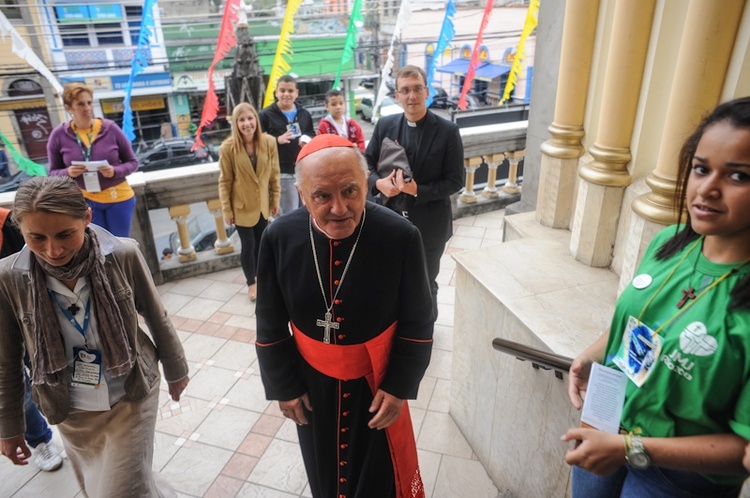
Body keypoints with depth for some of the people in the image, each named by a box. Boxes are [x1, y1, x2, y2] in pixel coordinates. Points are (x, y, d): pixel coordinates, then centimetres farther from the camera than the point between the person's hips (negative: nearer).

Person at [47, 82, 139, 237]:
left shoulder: (110, 128, -9)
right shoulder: (59, 135, -7)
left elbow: (133, 162, -2)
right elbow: (53, 172, 2)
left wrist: (115, 171, -22)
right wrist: (68, 172, -21)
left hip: (119, 198, -1)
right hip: (85, 201, 1)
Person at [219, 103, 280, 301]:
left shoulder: (269, 142, -10)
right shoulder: (228, 148, -16)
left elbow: (274, 174, 0)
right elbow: (225, 181, -10)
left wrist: (275, 200, 3)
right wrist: (226, 210, -8)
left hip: (263, 204, 3)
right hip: (242, 206, -3)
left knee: (261, 244, 17)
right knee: (248, 245, 5)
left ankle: (260, 278, 39)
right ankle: (251, 283, 27)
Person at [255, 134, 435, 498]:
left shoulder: (401, 237, -24)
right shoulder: (279, 238, -19)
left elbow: (417, 322, -10)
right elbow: (270, 324, -5)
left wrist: (399, 386, -9)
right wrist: (284, 386, -1)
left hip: (377, 383, -2)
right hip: (312, 384, 2)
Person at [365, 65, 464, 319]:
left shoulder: (447, 131, -11)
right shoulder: (385, 125, -1)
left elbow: (455, 181, -11)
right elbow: (367, 164, 7)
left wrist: (418, 190, -24)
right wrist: (379, 183, -16)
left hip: (429, 224, -3)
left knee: (425, 283, 16)